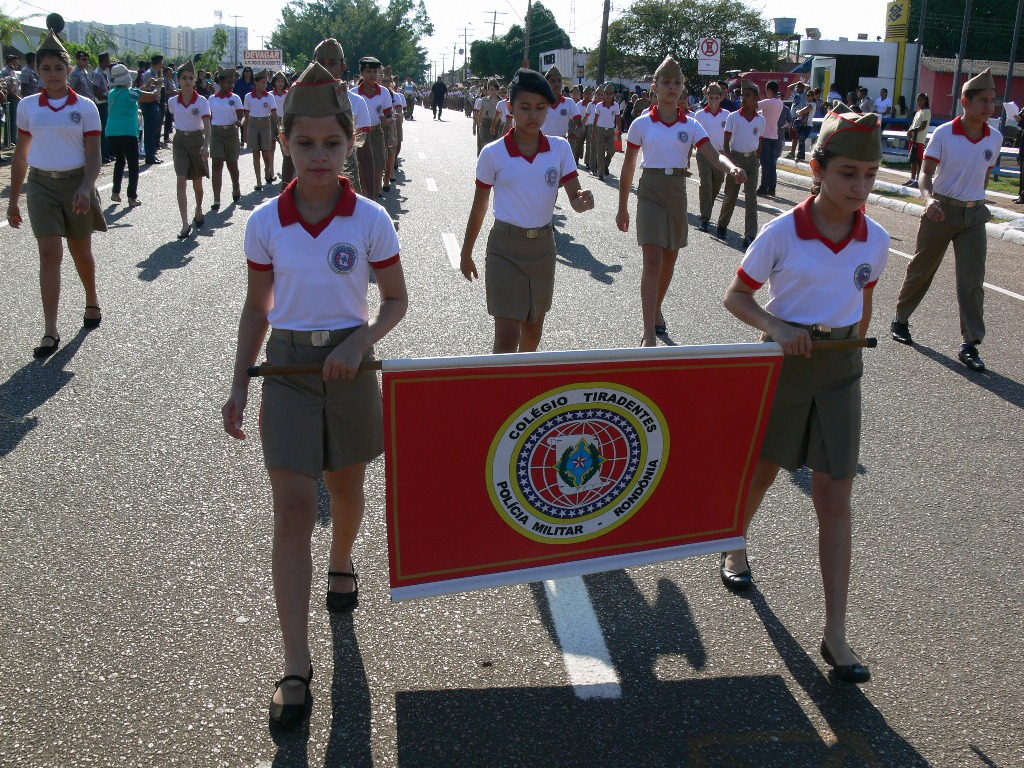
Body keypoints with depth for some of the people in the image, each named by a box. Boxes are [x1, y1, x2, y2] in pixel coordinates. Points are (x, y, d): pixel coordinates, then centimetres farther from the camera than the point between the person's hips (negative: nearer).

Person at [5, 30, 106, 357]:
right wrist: (13, 201, 10)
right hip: (42, 185, 1)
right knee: (50, 253, -9)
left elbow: (93, 156, -5)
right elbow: (21, 156, 10)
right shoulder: (28, 106, 4)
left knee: (81, 251, 13)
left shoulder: (85, 107, -2)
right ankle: (50, 331, -10)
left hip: (76, 183, -1)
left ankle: (92, 300, 42)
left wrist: (85, 188, -24)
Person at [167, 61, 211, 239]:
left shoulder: (201, 101, -10)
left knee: (197, 183, 12)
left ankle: (198, 212, 41)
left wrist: (206, 145, -35)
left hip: (197, 140, -1)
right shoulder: (173, 102, -1)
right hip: (180, 140, 2)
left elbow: (207, 125, -21)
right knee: (181, 182, -10)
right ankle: (185, 225, -13)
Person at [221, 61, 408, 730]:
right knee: (294, 509, -5)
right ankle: (297, 668, -1)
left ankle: (342, 565, 53)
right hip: (287, 367, 0)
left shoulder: (370, 219, -7)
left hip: (349, 364, 0)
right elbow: (257, 308, 6)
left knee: (346, 487, 18)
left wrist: (360, 343, -17)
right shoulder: (266, 221, -3)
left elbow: (396, 301, 1)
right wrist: (239, 387, 4)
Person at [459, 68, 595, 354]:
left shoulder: (560, 148, -3)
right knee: (507, 336, -9)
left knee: (533, 332, 16)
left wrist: (583, 202, -32)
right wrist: (466, 253, 7)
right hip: (505, 247, -3)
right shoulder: (493, 153, -10)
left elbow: (575, 197, -7)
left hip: (543, 245, 3)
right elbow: (479, 207, 0)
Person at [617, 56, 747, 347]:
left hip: (677, 192, 4)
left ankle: (656, 309, 38)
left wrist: (732, 168, -32)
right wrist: (622, 208, 6)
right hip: (651, 190, -3)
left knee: (669, 260, 13)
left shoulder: (691, 126, 4)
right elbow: (628, 167, 4)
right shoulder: (642, 124, -1)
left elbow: (714, 156, -9)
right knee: (653, 260, -14)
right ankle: (649, 334, -15)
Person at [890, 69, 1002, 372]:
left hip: (974, 214, 3)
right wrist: (928, 198, -30)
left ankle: (970, 345, 0)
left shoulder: (995, 138, 3)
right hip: (942, 210, -3)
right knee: (921, 269, 10)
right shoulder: (943, 134, -9)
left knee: (972, 279, -3)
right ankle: (901, 319, 32)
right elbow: (926, 172, -13)